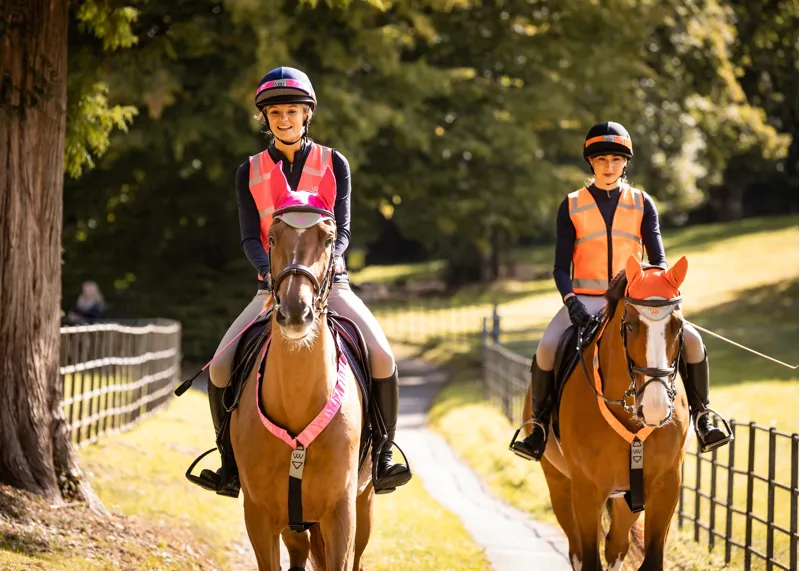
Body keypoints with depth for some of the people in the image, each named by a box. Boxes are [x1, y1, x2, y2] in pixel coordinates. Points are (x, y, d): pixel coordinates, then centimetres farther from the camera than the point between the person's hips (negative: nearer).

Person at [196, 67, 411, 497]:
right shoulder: (250, 172, 6)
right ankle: (232, 459, 3)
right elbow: (250, 237, -2)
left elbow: (341, 229, -4)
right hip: (273, 285, 1)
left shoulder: (334, 164, 4)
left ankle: (382, 453, -8)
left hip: (330, 282, -1)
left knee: (382, 357, -25)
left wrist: (325, 260, -25)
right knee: (220, 368, -17)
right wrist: (271, 270, -23)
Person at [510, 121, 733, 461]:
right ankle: (539, 426, -10)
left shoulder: (642, 204, 6)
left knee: (691, 339, -18)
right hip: (584, 301, -1)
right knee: (546, 349, -29)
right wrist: (570, 301, -20)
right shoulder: (571, 207, 3)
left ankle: (701, 418, 0)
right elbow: (561, 267, -1)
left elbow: (658, 258, 1)